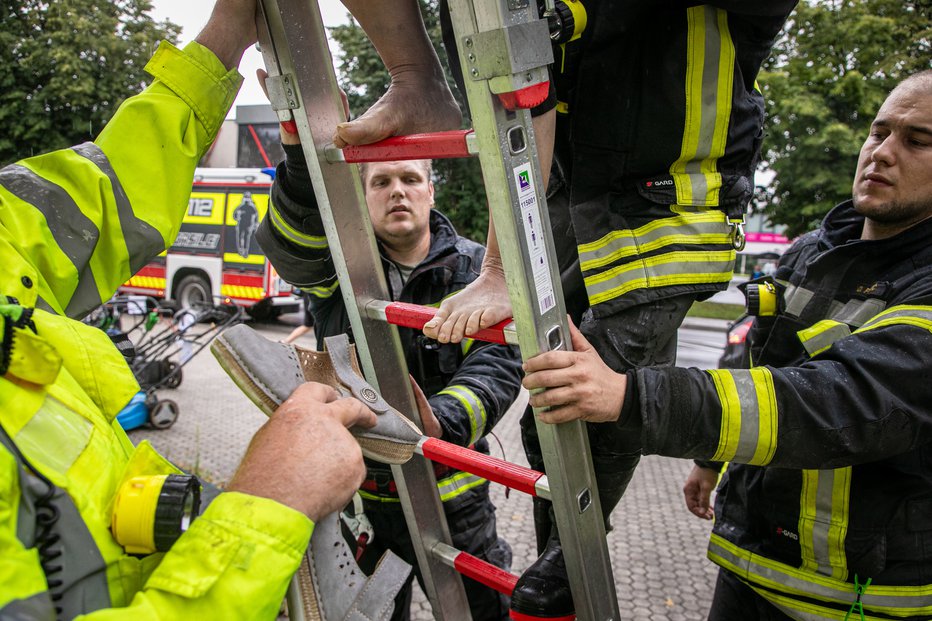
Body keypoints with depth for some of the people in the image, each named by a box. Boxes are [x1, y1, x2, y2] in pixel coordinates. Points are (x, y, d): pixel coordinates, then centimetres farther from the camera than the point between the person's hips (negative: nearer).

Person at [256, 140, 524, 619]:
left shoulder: (475, 269, -3)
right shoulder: (341, 261, -1)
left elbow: (499, 362, -15)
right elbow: (290, 242, -24)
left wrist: (443, 422, -35)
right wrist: (301, 150, -42)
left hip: (451, 492, 0)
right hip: (355, 493, 1)